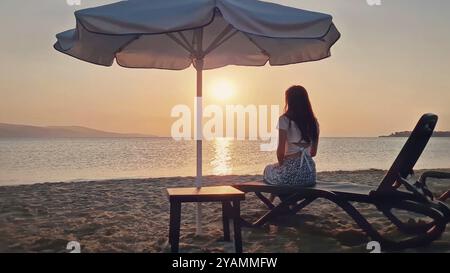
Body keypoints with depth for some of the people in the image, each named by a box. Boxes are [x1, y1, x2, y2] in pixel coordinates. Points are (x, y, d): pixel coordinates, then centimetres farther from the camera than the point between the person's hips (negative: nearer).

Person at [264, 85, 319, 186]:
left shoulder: (285, 119, -9)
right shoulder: (313, 121, 8)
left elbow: (281, 151, -11)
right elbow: (313, 152, 13)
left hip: (291, 172, -5)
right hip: (310, 174, 5)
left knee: (268, 169, 29)